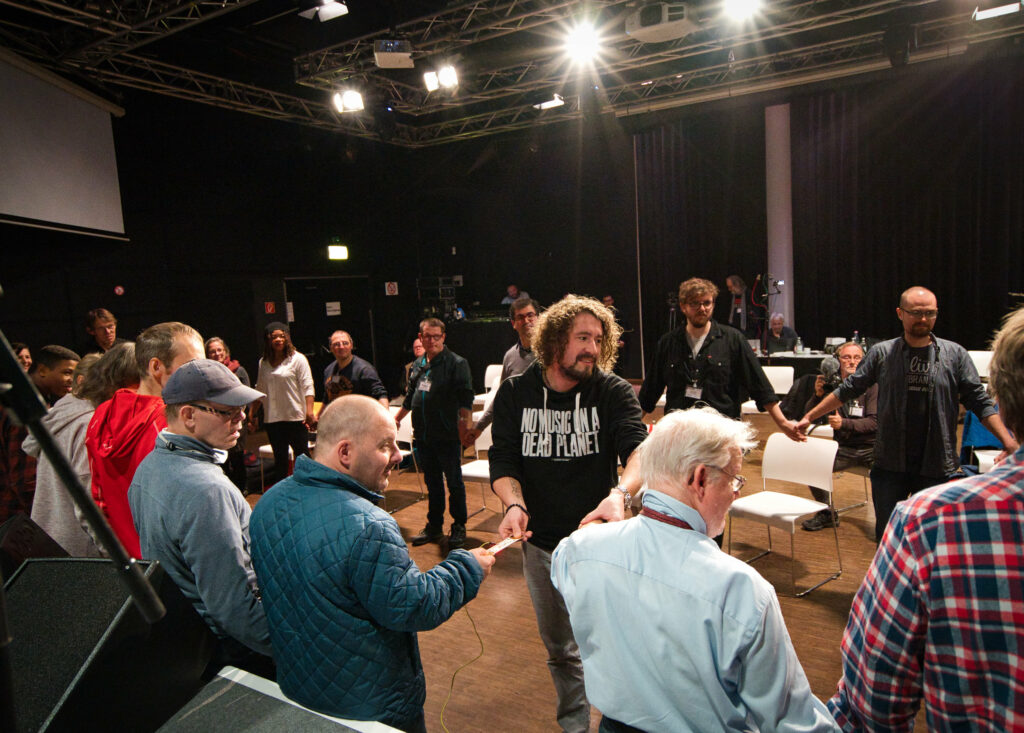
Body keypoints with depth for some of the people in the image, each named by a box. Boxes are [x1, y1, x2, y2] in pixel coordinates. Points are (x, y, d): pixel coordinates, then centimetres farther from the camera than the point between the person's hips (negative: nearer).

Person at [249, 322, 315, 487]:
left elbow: (307, 387, -8)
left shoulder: (297, 359, -3)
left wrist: (310, 412, -18)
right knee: (279, 459, 12)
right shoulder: (264, 362, 10)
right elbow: (260, 391, 17)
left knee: (302, 456, 0)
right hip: (272, 419, 5)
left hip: (296, 417, -4)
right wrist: (253, 415, 15)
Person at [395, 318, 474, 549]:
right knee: (432, 483, 16)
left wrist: (465, 424, -23)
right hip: (423, 436, 6)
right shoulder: (418, 365, 13)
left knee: (454, 483, 4)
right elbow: (410, 397, 24)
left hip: (447, 437, -6)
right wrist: (396, 418, 26)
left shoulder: (456, 363, -7)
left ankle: (459, 528, 17)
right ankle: (434, 526, 27)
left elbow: (466, 399, -14)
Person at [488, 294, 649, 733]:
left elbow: (639, 449, -25)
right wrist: (514, 504, -28)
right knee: (560, 650, 21)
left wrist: (619, 495, -45)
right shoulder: (514, 394, -5)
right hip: (541, 546, 2)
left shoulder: (613, 392, -11)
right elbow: (502, 461, -7)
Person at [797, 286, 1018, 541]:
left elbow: (980, 403, 1)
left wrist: (1008, 441, -12)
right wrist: (809, 417, -2)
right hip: (890, 465, 0)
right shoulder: (881, 353, 1)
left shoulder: (955, 354, 1)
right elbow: (847, 390, 4)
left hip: (937, 467, 0)